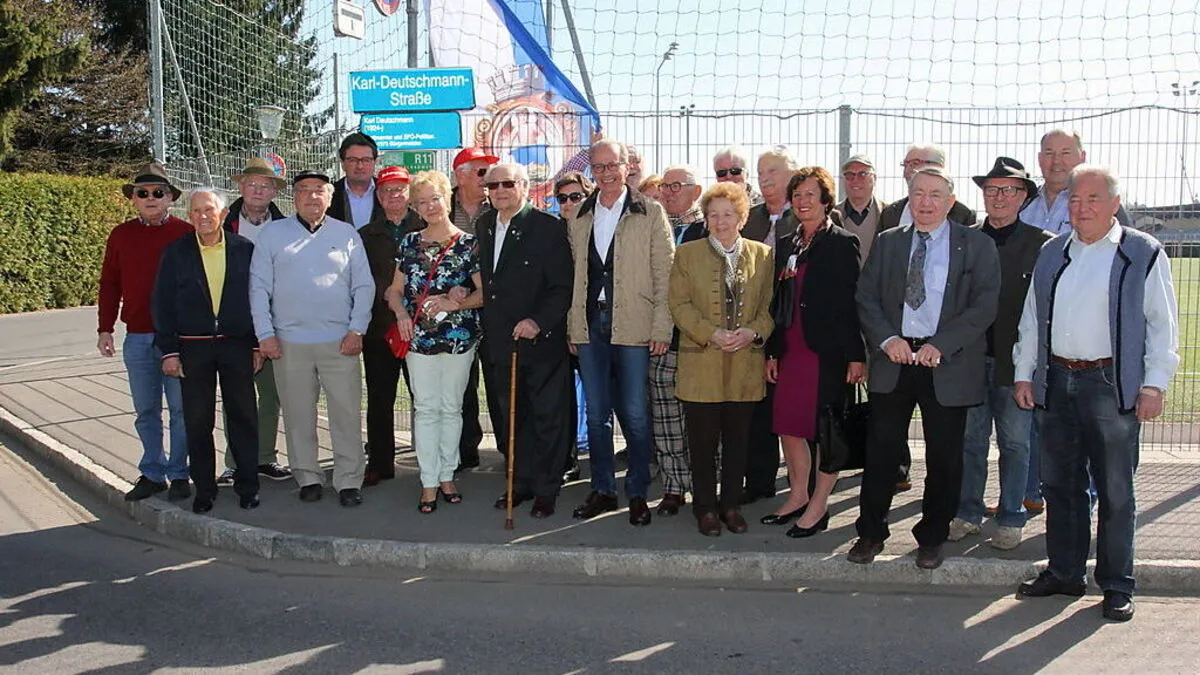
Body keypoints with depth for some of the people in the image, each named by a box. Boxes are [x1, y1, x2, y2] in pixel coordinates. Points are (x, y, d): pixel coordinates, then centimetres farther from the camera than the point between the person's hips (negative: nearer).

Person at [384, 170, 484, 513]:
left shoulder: (468, 243, 0)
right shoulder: (409, 242, 9)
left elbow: (484, 291, -3)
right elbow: (395, 289, 12)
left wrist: (455, 303, -19)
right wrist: (401, 313, -7)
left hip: (459, 337, -1)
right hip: (418, 337, 2)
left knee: (451, 406, 8)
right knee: (426, 408, 1)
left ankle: (447, 476, 20)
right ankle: (429, 482, 7)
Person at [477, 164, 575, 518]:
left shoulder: (548, 228, -10)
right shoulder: (485, 225, 10)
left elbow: (563, 287, -13)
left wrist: (539, 321, -23)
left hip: (541, 340, -6)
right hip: (499, 341, 6)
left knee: (547, 418, 4)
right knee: (510, 417, 14)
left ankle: (546, 490, 15)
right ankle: (521, 482, 27)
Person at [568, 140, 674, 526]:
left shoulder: (650, 214, 0)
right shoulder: (580, 219, 12)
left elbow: (664, 276, -3)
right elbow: (575, 275, 13)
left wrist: (661, 328, -9)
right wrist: (573, 327, 7)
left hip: (632, 326, -4)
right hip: (590, 324, 4)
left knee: (635, 415, -1)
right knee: (596, 414, 10)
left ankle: (638, 494, 12)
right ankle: (603, 490, 21)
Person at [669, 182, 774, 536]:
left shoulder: (762, 255, 9)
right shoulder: (687, 254, 5)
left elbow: (770, 307, 7)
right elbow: (680, 305, -1)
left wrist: (752, 332, -12)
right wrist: (710, 334, -14)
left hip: (746, 365, 2)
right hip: (701, 364, -1)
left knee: (737, 440, 9)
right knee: (703, 442, 4)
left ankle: (732, 505, 22)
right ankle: (705, 508, 17)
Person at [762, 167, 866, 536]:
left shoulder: (842, 243, -4)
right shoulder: (786, 246, 14)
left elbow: (852, 301, -9)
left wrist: (856, 355, -13)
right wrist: (772, 352, 12)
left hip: (828, 351, -6)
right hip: (792, 350, 6)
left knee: (825, 428, 1)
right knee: (787, 425, 8)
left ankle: (819, 506, 10)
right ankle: (798, 496, 23)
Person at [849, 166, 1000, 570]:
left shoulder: (976, 246, 1)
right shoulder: (888, 242, 10)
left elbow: (985, 305, -6)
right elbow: (866, 297, 6)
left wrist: (941, 346, -16)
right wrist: (887, 339, -11)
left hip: (949, 365, -2)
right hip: (894, 359, 2)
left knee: (944, 457, 7)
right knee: (881, 450, 5)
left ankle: (932, 538, 24)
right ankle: (870, 533, 20)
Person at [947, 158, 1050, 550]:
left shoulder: (1042, 245, -1)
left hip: (1016, 361, -2)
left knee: (1015, 442, 8)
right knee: (970, 439, 9)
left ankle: (1011, 519, 20)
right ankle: (968, 513, 22)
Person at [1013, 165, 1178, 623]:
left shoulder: (1144, 255, -1)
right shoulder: (1052, 254, 12)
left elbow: (1163, 325, -2)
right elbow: (1031, 319, 15)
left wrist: (1154, 384, -8)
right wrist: (1024, 373, 9)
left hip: (1112, 385, -4)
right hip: (1057, 383, 5)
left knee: (1115, 489, 3)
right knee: (1059, 483, 11)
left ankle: (1116, 585, 15)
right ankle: (1064, 573, 24)